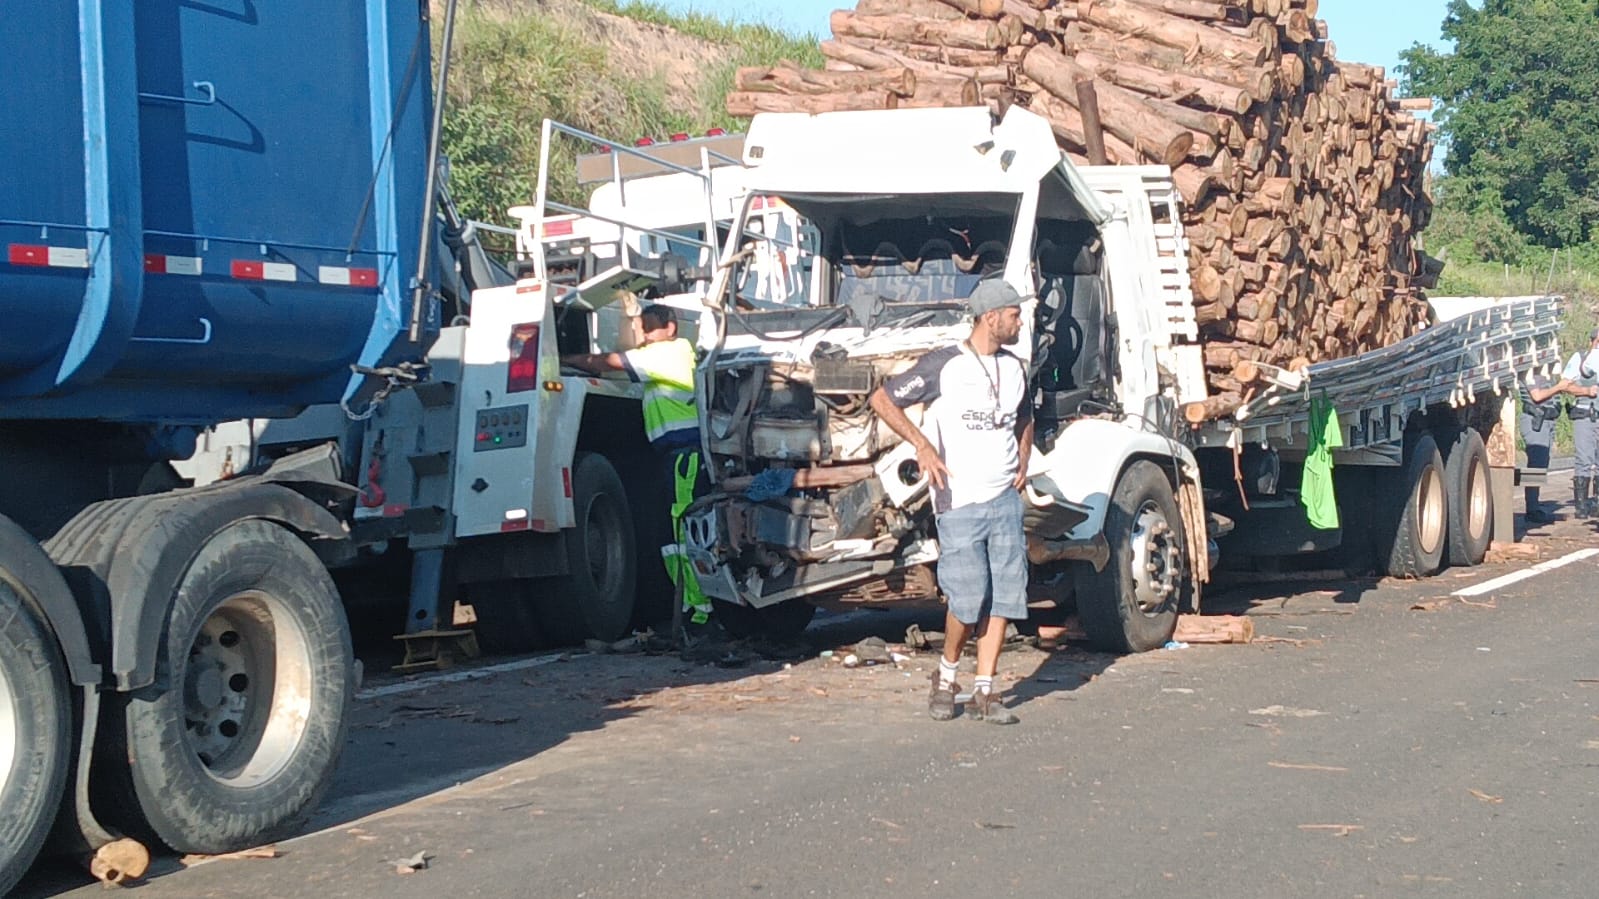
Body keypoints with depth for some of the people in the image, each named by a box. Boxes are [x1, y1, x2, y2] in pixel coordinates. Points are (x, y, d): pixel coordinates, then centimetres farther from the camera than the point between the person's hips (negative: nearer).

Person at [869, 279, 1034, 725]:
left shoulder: (1014, 368, 14)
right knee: (968, 599, -9)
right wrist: (922, 443, -13)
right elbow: (882, 399, -4)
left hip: (1006, 499, 6)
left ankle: (985, 690, 8)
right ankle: (946, 676, 15)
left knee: (1005, 596, 1)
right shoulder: (943, 365, -5)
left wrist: (1023, 462, 15)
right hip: (959, 501, -6)